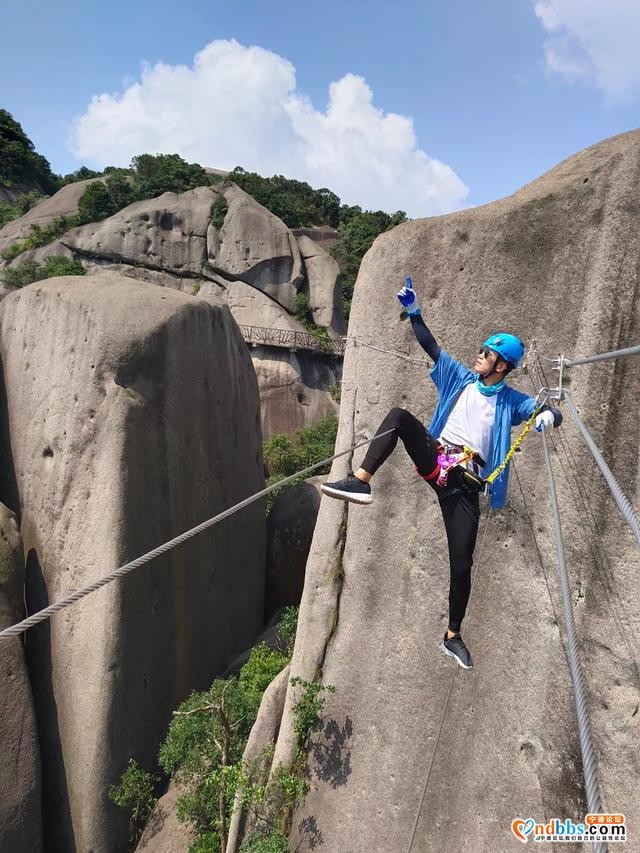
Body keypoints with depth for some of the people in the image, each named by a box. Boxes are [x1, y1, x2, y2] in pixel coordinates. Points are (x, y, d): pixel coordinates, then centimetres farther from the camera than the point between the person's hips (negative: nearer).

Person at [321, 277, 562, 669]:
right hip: (435, 458, 2)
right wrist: (414, 311, 1)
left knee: (462, 563, -3)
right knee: (399, 415, -25)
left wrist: (547, 415, -25)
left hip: (465, 483, -1)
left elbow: (552, 412, -1)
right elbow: (431, 346, 11)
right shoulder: (463, 378, 14)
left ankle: (453, 636, 18)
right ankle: (361, 481, -36)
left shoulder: (511, 400, 8)